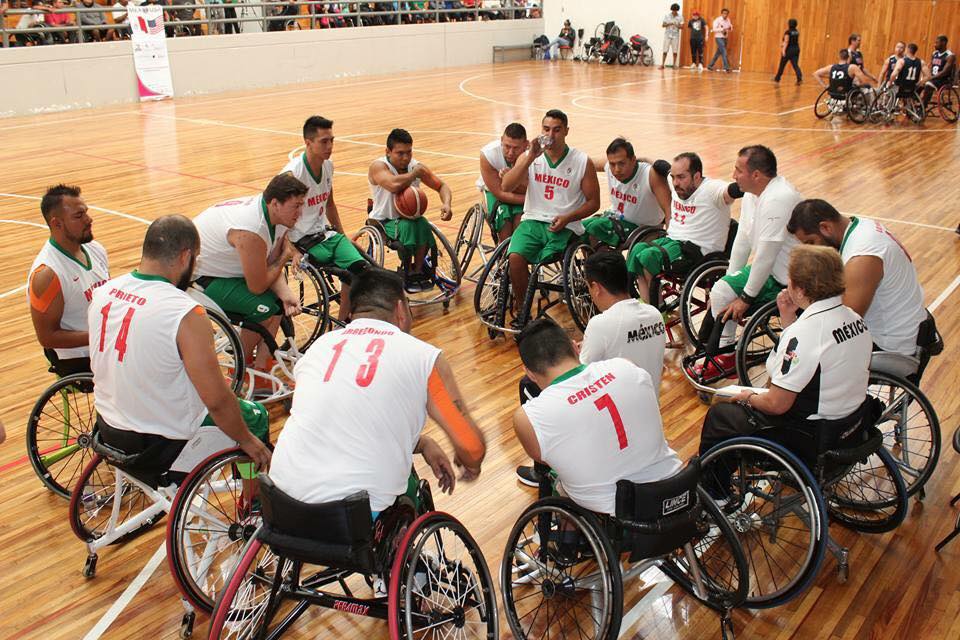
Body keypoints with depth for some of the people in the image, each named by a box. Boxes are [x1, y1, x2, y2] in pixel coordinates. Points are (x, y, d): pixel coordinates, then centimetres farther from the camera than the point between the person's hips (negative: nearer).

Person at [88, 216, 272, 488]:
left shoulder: (102, 293, -5)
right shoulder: (186, 314, -27)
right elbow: (217, 401, -24)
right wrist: (247, 441, -7)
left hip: (108, 431, 7)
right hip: (163, 446, -7)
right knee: (256, 416, 15)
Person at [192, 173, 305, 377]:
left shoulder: (276, 214, -8)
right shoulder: (250, 231, -35)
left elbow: (271, 264, -3)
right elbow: (257, 286, -26)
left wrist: (286, 293, -22)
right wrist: (284, 258, -12)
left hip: (224, 268, 9)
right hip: (199, 278, -9)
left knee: (279, 300, -1)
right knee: (264, 307, -21)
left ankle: (261, 364, 7)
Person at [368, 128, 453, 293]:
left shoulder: (417, 166, -3)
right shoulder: (378, 166, -18)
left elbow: (442, 186, 5)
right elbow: (394, 185, -39)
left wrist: (447, 204, -17)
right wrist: (415, 173, -22)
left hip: (409, 218, 4)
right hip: (383, 222, -4)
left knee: (423, 225, -29)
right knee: (407, 226, -34)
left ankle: (418, 271, -12)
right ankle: (408, 274, -15)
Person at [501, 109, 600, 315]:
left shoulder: (582, 162, 2)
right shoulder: (529, 156, 8)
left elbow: (593, 202, 4)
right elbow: (506, 186, -7)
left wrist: (567, 218, -12)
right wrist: (531, 157, -14)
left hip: (564, 227, -2)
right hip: (533, 220, 2)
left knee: (537, 262, -26)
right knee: (515, 256, -26)